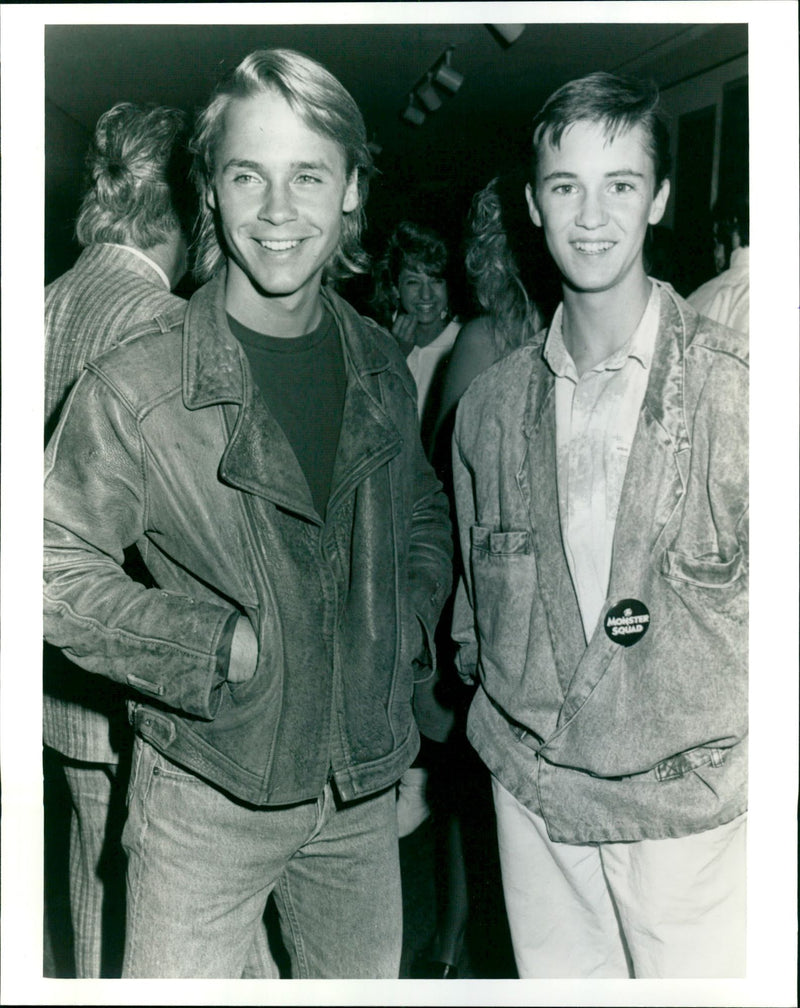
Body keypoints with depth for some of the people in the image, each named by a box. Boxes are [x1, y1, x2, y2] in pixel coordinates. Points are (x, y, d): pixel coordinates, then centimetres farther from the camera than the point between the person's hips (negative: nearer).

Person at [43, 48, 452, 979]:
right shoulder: (135, 388, -15)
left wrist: (409, 623, 1)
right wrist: (221, 647, -20)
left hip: (361, 785, 5)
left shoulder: (381, 368, 2)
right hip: (208, 791, -4)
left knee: (367, 980, 21)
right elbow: (58, 573, -12)